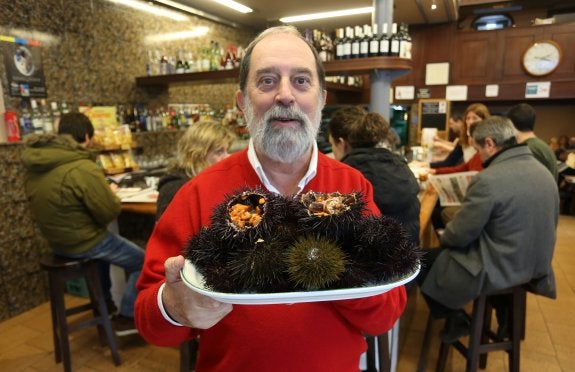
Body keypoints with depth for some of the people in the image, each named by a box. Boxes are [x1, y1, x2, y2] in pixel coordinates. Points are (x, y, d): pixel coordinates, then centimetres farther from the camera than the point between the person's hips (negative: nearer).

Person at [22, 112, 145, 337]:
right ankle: (127, 318, 14)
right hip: (82, 243, -8)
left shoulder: (34, 165, 0)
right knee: (143, 262, 9)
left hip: (55, 240, 9)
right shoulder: (83, 168, -27)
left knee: (106, 243, 36)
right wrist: (110, 193, -2)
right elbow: (110, 212, -22)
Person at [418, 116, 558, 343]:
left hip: (498, 271, -8)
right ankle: (506, 314, 34)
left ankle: (455, 320, 20)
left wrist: (444, 237, 3)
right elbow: (538, 226, 12)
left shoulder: (488, 179, -26)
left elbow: (458, 236, -19)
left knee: (421, 261, 7)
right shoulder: (544, 172, 0)